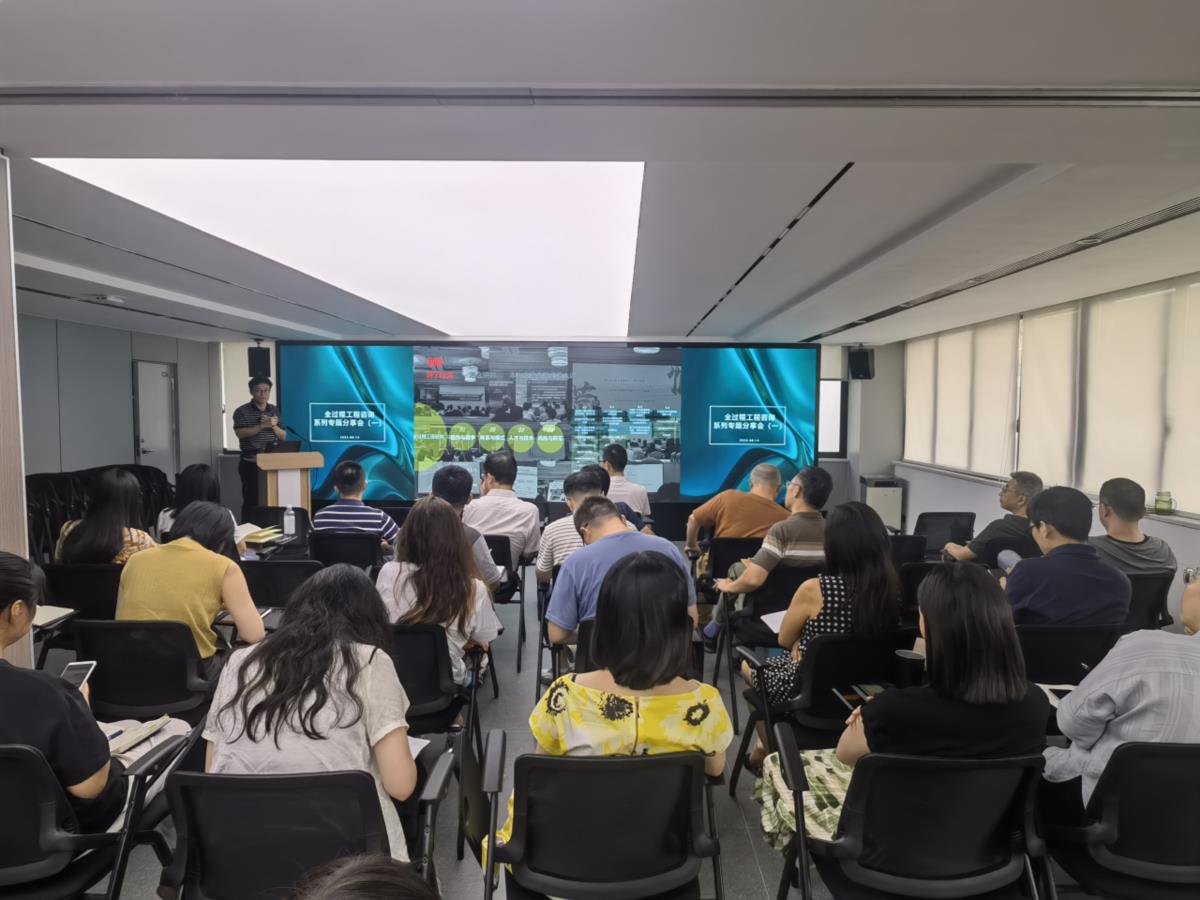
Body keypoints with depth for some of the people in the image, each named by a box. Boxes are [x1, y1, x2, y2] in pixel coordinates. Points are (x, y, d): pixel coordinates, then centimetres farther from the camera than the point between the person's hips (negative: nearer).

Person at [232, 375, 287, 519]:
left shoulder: (275, 411, 10)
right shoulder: (242, 411, -3)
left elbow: (283, 437, 8)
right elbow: (240, 433, -17)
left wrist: (273, 426, -12)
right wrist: (262, 426, -25)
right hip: (251, 464, -4)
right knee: (251, 500, -2)